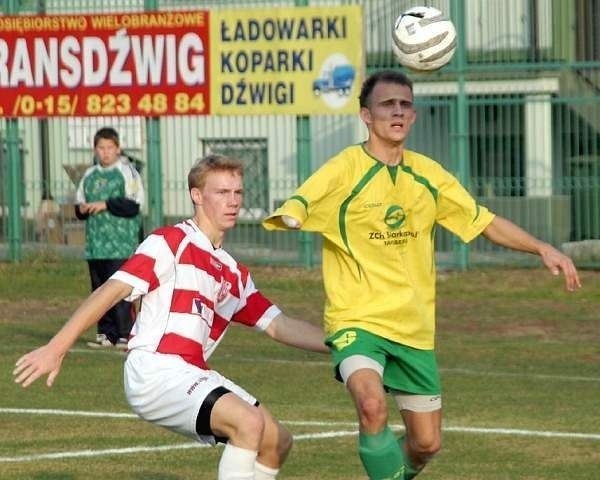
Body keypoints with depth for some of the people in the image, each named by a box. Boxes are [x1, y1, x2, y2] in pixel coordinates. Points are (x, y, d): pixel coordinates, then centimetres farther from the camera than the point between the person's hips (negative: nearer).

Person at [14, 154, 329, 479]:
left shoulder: (235, 275, 20)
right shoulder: (170, 242, -3)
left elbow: (279, 325, 20)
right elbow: (112, 291, -10)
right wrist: (56, 348, -18)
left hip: (193, 377, 9)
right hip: (154, 371, -9)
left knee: (277, 442, 7)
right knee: (250, 423, -25)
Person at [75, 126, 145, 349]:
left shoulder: (127, 172, -1)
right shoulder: (89, 175, 17)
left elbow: (132, 206, -10)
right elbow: (78, 206, 23)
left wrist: (105, 205, -12)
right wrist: (82, 208, 0)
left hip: (120, 245, -6)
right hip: (95, 244, 6)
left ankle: (125, 334, -8)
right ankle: (106, 334, 14)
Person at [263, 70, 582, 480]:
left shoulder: (428, 175, 7)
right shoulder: (344, 171, -10)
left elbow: (486, 222, 16)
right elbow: (290, 214, -22)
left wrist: (543, 249, 5)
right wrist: (288, 219, -45)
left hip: (415, 328, 5)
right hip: (358, 321, -5)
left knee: (427, 443, 8)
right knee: (373, 407, -32)